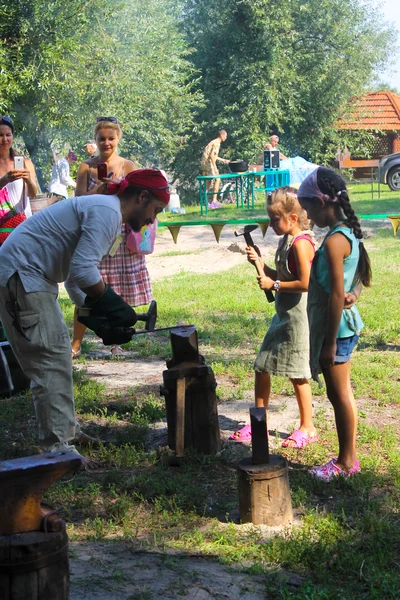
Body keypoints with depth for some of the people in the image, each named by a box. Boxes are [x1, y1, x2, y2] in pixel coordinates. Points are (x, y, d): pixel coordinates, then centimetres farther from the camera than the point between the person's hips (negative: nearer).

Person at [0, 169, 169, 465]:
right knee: (51, 358, -10)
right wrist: (115, 306, -13)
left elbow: (80, 269, 16)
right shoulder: (107, 212, -16)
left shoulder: (104, 209, 17)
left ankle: (65, 429, 28)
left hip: (29, 278, 11)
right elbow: (83, 270, -26)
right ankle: (58, 446, -7)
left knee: (57, 355, 17)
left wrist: (100, 319, 6)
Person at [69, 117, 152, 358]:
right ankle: (76, 344, 8)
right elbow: (79, 198, -6)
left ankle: (114, 342, 19)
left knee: (118, 294, 5)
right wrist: (99, 189, -20)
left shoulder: (128, 166, 3)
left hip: (121, 235, 0)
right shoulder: (87, 167, 3)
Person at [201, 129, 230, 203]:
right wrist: (215, 167, -20)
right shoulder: (217, 143, -13)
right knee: (217, 180, -5)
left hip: (204, 162, 10)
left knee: (208, 181, 15)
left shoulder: (215, 142, 18)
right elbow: (212, 155, -21)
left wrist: (223, 160, 32)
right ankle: (214, 200, -8)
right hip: (208, 163, -10)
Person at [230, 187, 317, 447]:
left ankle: (307, 428, 15)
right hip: (283, 315, 10)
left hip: (297, 316, -10)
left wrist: (274, 285, -15)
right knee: (262, 367, 12)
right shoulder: (285, 241, 10)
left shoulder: (301, 243, -18)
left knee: (297, 373, 1)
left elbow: (304, 283, -24)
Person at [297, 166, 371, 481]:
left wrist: (330, 342, -19)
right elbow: (360, 279, 18)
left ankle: (346, 461, 13)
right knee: (341, 393, 16)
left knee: (339, 394, 2)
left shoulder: (333, 242, -22)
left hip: (334, 326, -9)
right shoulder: (349, 233, 8)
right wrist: (353, 296, 0)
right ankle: (348, 456, 26)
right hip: (345, 323, 9)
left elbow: (336, 295, -23)